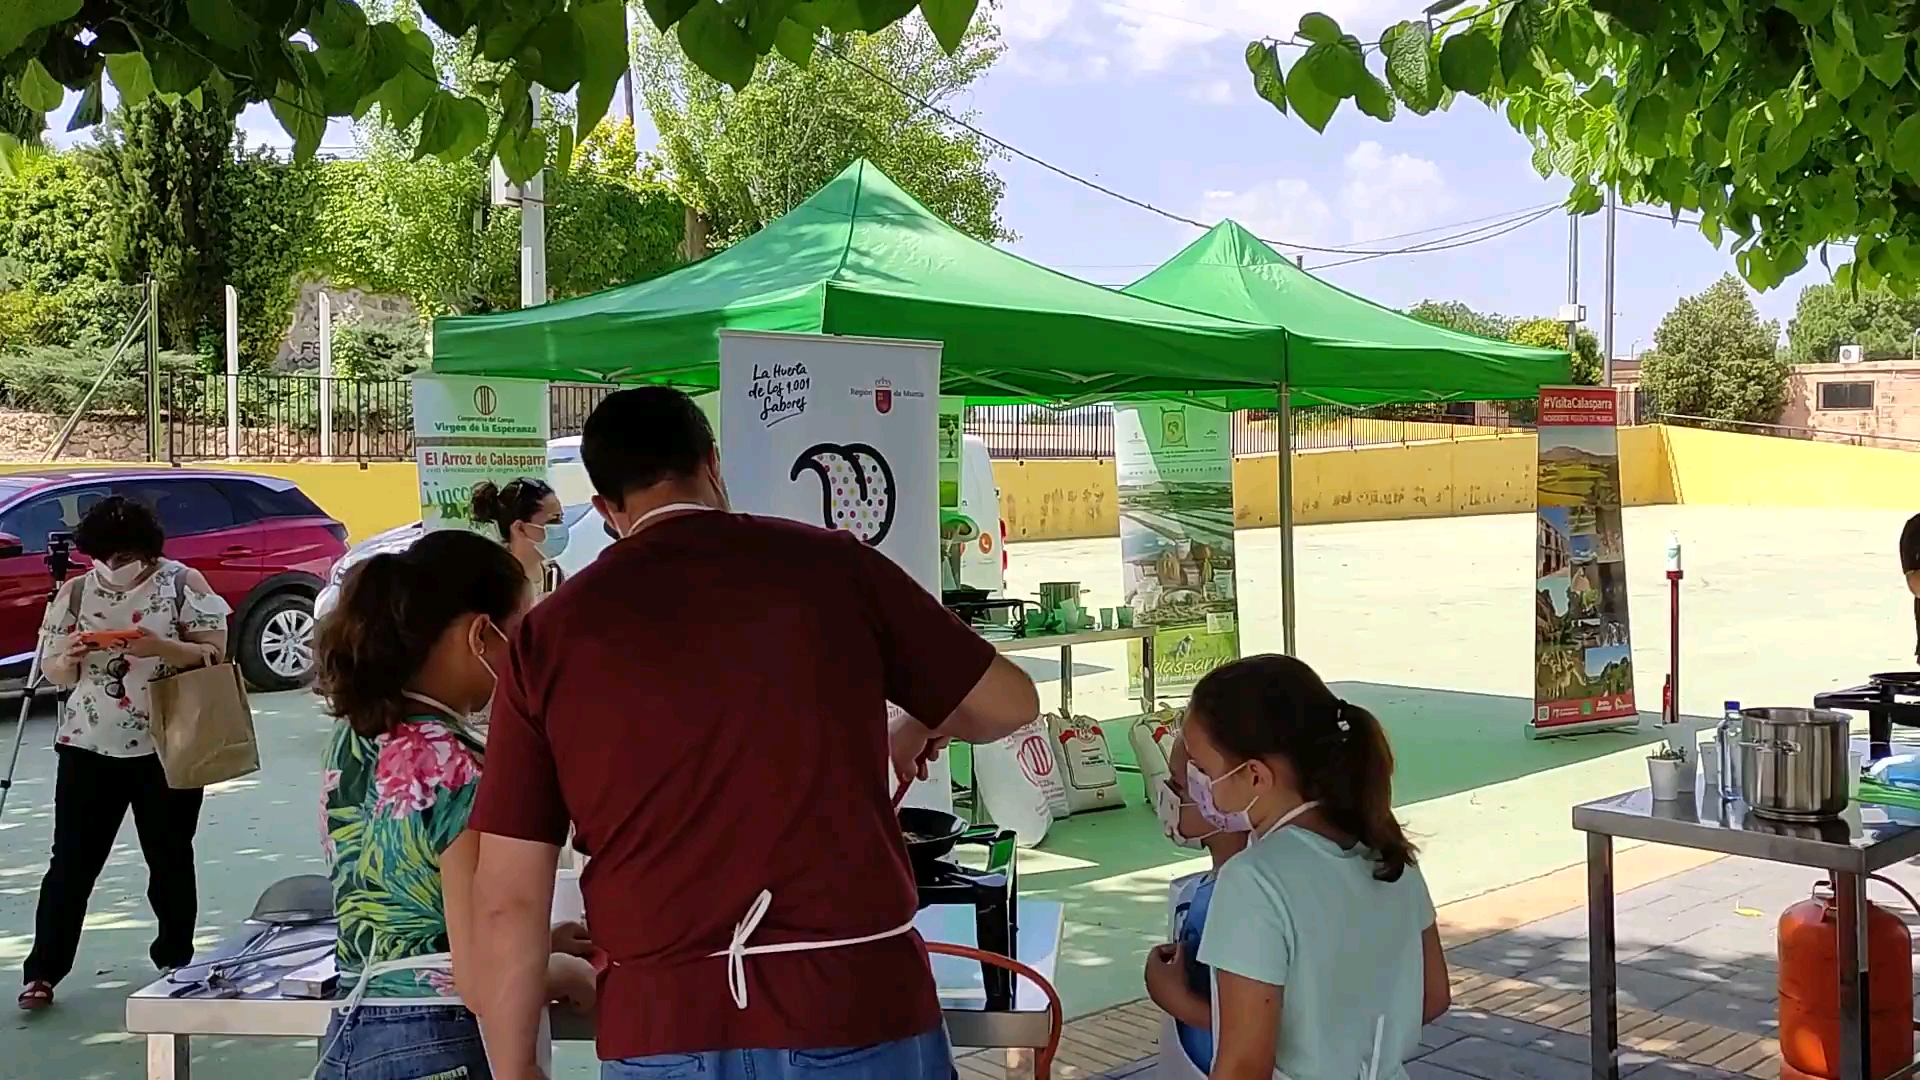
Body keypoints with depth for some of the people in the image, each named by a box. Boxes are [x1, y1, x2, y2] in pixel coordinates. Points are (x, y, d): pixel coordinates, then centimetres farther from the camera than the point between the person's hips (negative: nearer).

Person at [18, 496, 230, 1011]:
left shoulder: (183, 583, -3)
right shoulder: (74, 593, 5)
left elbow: (215, 652, -6)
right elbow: (54, 673, 9)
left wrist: (161, 647, -23)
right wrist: (71, 655, -15)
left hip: (166, 746, -2)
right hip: (88, 745, 2)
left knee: (170, 858, 8)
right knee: (72, 861, 2)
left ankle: (175, 960, 23)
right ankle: (42, 971, 10)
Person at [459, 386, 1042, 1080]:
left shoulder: (550, 634, 1)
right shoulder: (830, 564, -1)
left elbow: (507, 901, -1)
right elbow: (1009, 702, 11)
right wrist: (917, 730, 32)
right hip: (856, 1004, 0)